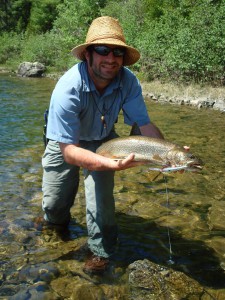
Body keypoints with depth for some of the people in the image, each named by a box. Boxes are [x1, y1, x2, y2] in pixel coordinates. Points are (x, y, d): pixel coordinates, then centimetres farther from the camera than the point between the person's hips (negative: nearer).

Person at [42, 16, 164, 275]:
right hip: (65, 143, -1)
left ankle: (100, 250, 5)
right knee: (53, 205, 1)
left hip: (102, 140, 2)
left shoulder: (128, 81, -26)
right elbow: (69, 152, -38)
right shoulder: (68, 89, -38)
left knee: (101, 193, -20)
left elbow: (145, 125, -21)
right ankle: (58, 226, 40)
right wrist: (113, 164, -53)